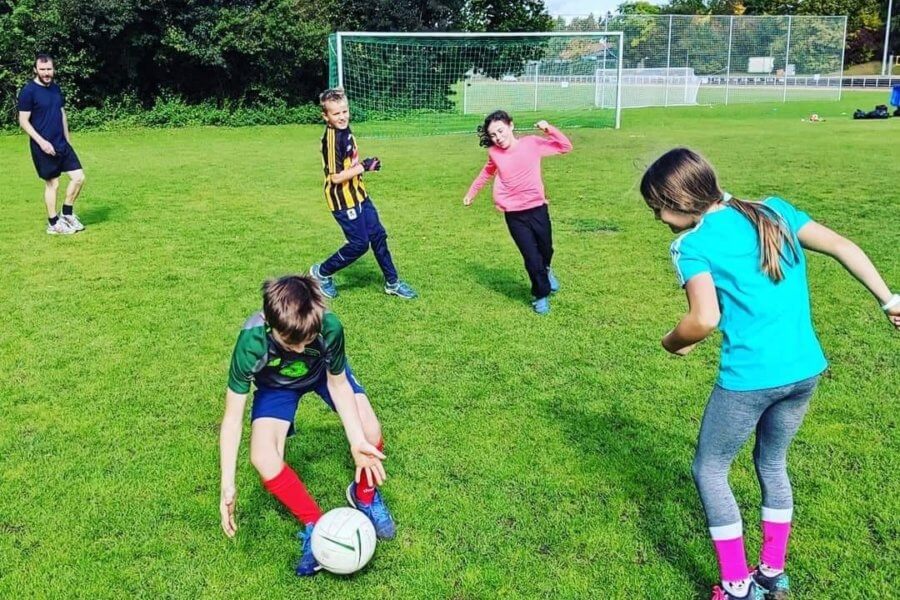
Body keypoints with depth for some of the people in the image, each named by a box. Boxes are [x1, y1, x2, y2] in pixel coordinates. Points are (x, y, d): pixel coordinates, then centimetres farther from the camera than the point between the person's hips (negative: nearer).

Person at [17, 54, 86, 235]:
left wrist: (68, 140, 17)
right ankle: (53, 224, 14)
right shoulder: (28, 91, -12)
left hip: (62, 144, 7)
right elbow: (23, 121, -12)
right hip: (44, 147, -7)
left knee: (79, 177, 2)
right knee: (52, 184, 1)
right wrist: (41, 142, -20)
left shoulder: (56, 88, 9)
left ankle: (67, 214, 19)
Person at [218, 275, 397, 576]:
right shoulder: (252, 342, -39)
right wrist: (228, 485, -34)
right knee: (263, 460, -23)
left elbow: (338, 383, -19)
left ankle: (364, 495, 15)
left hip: (324, 370, 1)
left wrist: (358, 441, -30)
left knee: (371, 434, -18)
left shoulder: (329, 326, -38)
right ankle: (314, 524, 1)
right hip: (276, 383, 0)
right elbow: (233, 416, -29)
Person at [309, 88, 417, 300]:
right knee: (359, 243, -2)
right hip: (343, 201, -9)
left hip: (358, 195, 9)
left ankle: (392, 283, 23)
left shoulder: (345, 130, 4)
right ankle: (321, 273, 17)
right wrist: (364, 167, -19)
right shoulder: (332, 139, -23)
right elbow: (336, 176, -25)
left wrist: (366, 164, 2)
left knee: (378, 236, 12)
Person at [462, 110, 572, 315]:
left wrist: (549, 129, -15)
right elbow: (487, 173, 21)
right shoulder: (494, 154, -1)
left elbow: (566, 147, -1)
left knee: (546, 250, 16)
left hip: (537, 208, 0)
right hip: (514, 214, 0)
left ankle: (545, 271, 53)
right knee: (531, 257, -5)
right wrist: (471, 192, 29)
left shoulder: (532, 143, -6)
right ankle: (541, 295, 18)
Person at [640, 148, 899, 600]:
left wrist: (671, 343, 0)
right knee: (772, 463, 25)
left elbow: (705, 319, -19)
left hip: (749, 377, -7)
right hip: (806, 369, 7)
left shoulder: (693, 245, -10)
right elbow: (843, 247, 5)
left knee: (709, 470, 14)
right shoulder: (774, 211, 8)